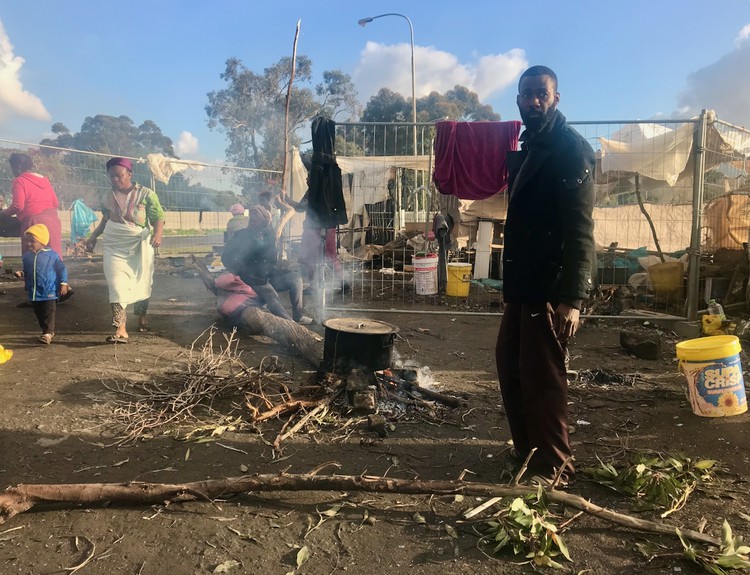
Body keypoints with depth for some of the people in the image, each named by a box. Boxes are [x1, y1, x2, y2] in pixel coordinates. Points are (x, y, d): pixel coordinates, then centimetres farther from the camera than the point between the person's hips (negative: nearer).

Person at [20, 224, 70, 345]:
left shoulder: (52, 255, -9)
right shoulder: (26, 256, 6)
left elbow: (62, 269, -5)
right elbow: (26, 272, 22)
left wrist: (63, 284, -8)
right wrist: (21, 275, 6)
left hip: (49, 292, -6)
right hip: (33, 293, 6)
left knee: (49, 313, -6)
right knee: (39, 314, 13)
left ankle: (47, 333, -3)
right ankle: (48, 331, 26)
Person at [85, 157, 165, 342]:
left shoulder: (146, 194, -6)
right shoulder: (107, 198, 7)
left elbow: (158, 218, -8)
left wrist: (157, 234, -26)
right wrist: (93, 237, 23)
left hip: (140, 246, -2)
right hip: (114, 248, 2)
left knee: (141, 284, 11)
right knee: (117, 286, -11)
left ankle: (142, 317, 37)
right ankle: (120, 329, -17)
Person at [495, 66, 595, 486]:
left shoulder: (571, 149, -11)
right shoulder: (527, 147, 16)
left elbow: (580, 228, -19)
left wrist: (573, 297, -24)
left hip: (552, 285, -9)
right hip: (524, 281, 9)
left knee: (542, 377, -2)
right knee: (511, 365, 16)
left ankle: (554, 467, 15)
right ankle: (528, 450, 32)